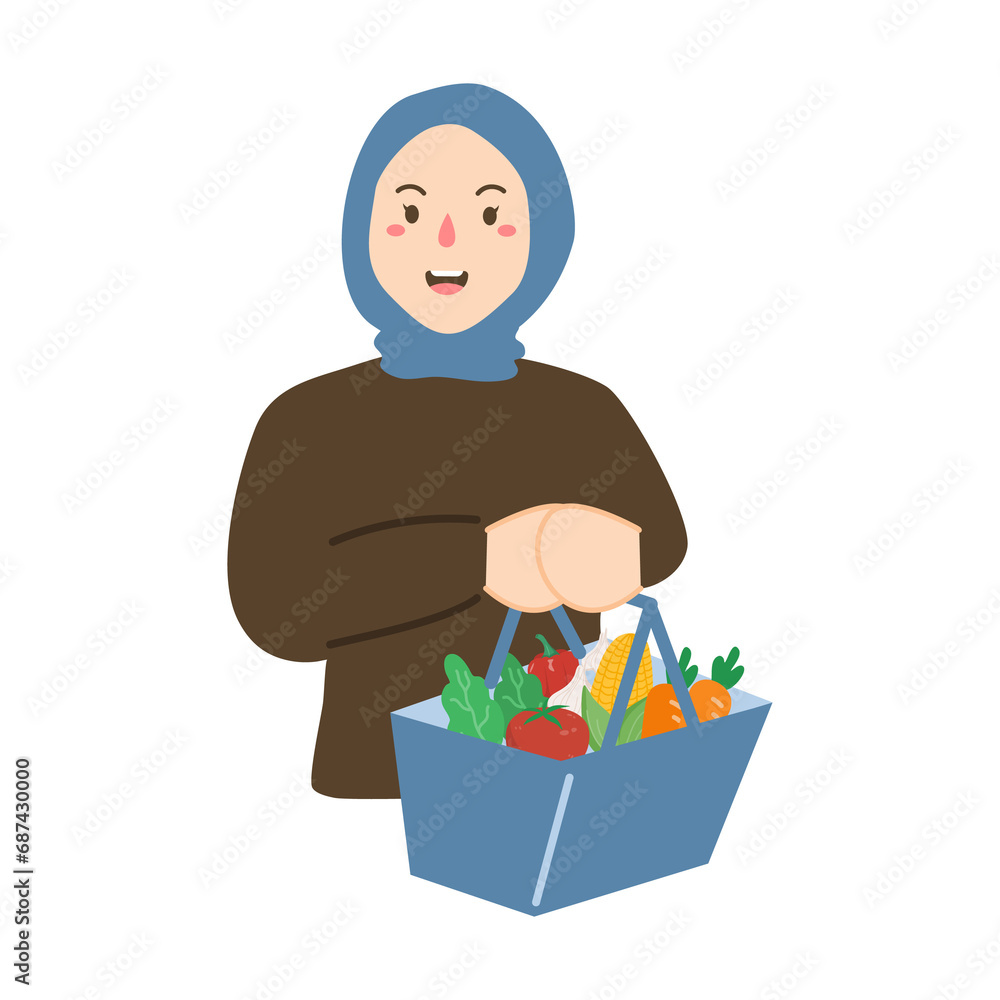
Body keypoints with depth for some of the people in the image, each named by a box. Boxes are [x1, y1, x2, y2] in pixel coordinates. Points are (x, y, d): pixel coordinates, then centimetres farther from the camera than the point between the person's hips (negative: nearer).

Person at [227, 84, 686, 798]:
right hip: (376, 790, -1)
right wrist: (485, 555, -25)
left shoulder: (587, 413, 2)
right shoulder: (309, 422, -4)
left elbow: (655, 543, -15)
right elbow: (275, 607, -19)